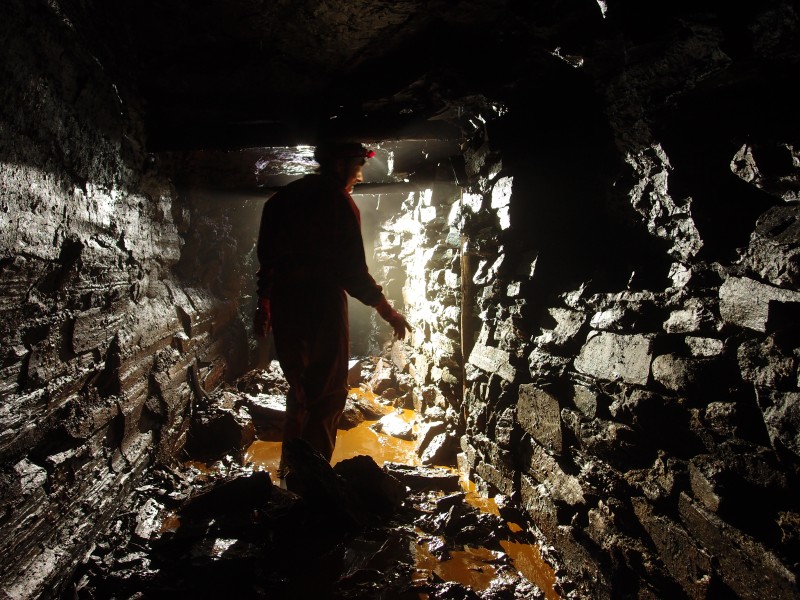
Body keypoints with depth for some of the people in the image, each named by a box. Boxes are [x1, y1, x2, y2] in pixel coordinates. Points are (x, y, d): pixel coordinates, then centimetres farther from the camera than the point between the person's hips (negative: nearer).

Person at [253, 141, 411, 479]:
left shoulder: (283, 198, 12)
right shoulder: (338, 201, -10)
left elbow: (267, 257, 16)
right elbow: (352, 270, -15)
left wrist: (263, 305, 25)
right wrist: (389, 313, -8)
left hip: (284, 308, 8)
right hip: (322, 309, -7)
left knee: (301, 388, 22)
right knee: (327, 395, 4)